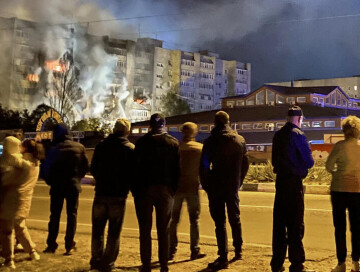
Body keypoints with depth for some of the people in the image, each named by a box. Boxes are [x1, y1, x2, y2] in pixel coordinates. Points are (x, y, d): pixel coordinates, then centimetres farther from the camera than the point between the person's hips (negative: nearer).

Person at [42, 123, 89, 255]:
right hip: (73, 186, 1)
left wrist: (51, 182, 12)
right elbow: (86, 167, 0)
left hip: (57, 187, -1)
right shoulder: (79, 148, -4)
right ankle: (69, 246, 4)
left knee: (55, 215, 11)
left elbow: (46, 169, -5)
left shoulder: (53, 150, -9)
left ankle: (51, 245, 13)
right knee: (72, 215, 7)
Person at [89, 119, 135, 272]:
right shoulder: (131, 149, -7)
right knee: (114, 232, 7)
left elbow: (93, 169, 6)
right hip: (119, 196, -2)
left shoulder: (101, 146, 1)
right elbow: (133, 173, -6)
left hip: (101, 194, 2)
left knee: (97, 230, 15)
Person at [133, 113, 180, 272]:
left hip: (145, 189, -1)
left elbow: (136, 168, -4)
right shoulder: (173, 143, 2)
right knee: (163, 230, 8)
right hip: (166, 189, 1)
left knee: (145, 229, 5)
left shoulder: (141, 142, -2)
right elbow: (177, 169, 1)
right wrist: (173, 189, 8)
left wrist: (135, 190, 2)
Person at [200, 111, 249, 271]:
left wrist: (206, 185, 1)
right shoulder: (240, 140, 7)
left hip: (216, 187, -4)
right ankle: (238, 250, 30)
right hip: (233, 186, 4)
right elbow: (245, 164, 10)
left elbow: (204, 166, -9)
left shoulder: (211, 141, -7)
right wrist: (238, 182, 15)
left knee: (219, 221, -2)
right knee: (235, 217, 19)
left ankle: (223, 257, -1)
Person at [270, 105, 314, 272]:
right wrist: (309, 162, 8)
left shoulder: (278, 135, 9)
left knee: (279, 223, 11)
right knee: (295, 225, 0)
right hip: (294, 183, -6)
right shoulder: (298, 135, -11)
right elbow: (309, 162, -12)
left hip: (280, 182, 6)